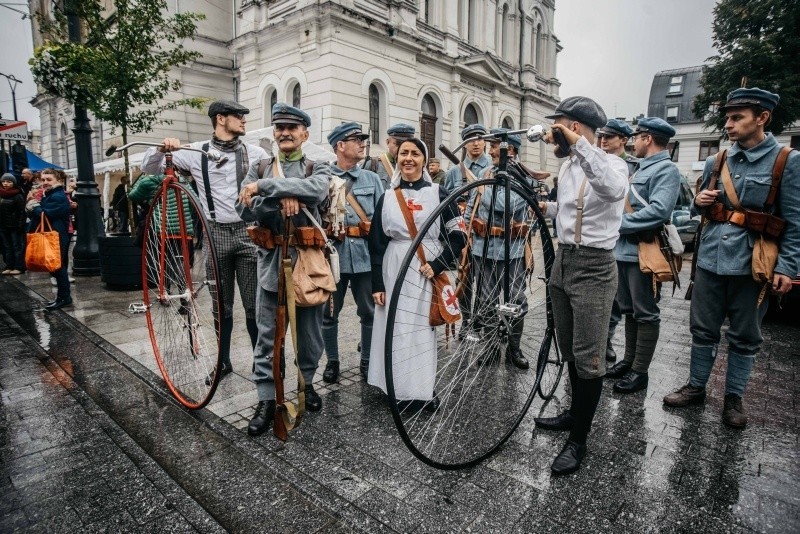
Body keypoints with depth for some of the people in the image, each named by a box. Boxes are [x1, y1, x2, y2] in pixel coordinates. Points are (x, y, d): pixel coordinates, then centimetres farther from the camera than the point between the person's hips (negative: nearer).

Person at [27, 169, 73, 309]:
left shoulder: (58, 197, -16)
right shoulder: (48, 195, 17)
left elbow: (45, 215, -25)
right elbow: (37, 214, 14)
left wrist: (33, 207, -8)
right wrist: (32, 204, -3)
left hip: (56, 238, -10)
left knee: (58, 267, -4)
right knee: (57, 267, 13)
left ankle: (64, 297, 4)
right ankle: (63, 296, 21)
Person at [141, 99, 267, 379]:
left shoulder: (255, 153, 6)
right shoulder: (197, 152, 4)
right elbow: (148, 168, 8)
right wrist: (161, 149, -12)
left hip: (248, 231, 0)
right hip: (216, 233, 1)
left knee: (254, 304, 1)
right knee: (221, 305, 11)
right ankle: (223, 361, 26)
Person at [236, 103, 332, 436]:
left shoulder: (318, 168, 4)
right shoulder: (258, 169, 10)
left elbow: (317, 190, -20)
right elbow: (244, 208, -5)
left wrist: (265, 187, -21)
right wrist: (281, 199, -19)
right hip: (271, 260, 1)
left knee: (309, 331, 12)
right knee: (268, 335, 5)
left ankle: (307, 383, 33)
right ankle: (266, 400, 16)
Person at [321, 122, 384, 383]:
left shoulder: (372, 178, 10)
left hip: (366, 254, 2)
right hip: (333, 254, -1)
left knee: (369, 311, 9)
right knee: (328, 312, 9)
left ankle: (367, 361, 26)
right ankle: (332, 361, 28)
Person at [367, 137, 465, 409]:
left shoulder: (438, 194, 2)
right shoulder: (387, 198, 8)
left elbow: (458, 236, -2)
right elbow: (376, 243, 7)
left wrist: (437, 265, -15)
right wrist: (377, 284, 2)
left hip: (428, 271, -2)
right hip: (394, 271, 3)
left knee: (423, 328, -1)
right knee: (395, 328, 4)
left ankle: (424, 389, 14)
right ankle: (399, 387, 19)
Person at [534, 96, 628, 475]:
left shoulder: (612, 163, -11)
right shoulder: (568, 166, 11)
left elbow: (614, 189, -37)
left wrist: (578, 143, -35)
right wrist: (545, 207, 7)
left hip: (593, 268, -8)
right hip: (563, 260, 8)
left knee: (588, 358, 0)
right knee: (569, 352, 19)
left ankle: (578, 439, 13)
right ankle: (576, 412, 38)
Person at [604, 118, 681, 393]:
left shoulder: (666, 169, -11)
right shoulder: (642, 168, 19)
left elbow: (658, 211, -24)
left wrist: (619, 223, -17)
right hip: (624, 249, 9)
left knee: (645, 314, 0)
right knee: (628, 310, 16)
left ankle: (639, 371, 9)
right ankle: (629, 360, 27)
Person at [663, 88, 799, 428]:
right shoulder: (716, 162, 8)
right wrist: (699, 202, -3)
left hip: (751, 265, -3)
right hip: (710, 259, 4)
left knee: (744, 337, 10)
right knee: (703, 330, 11)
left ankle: (734, 398, 24)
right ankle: (696, 387, 25)